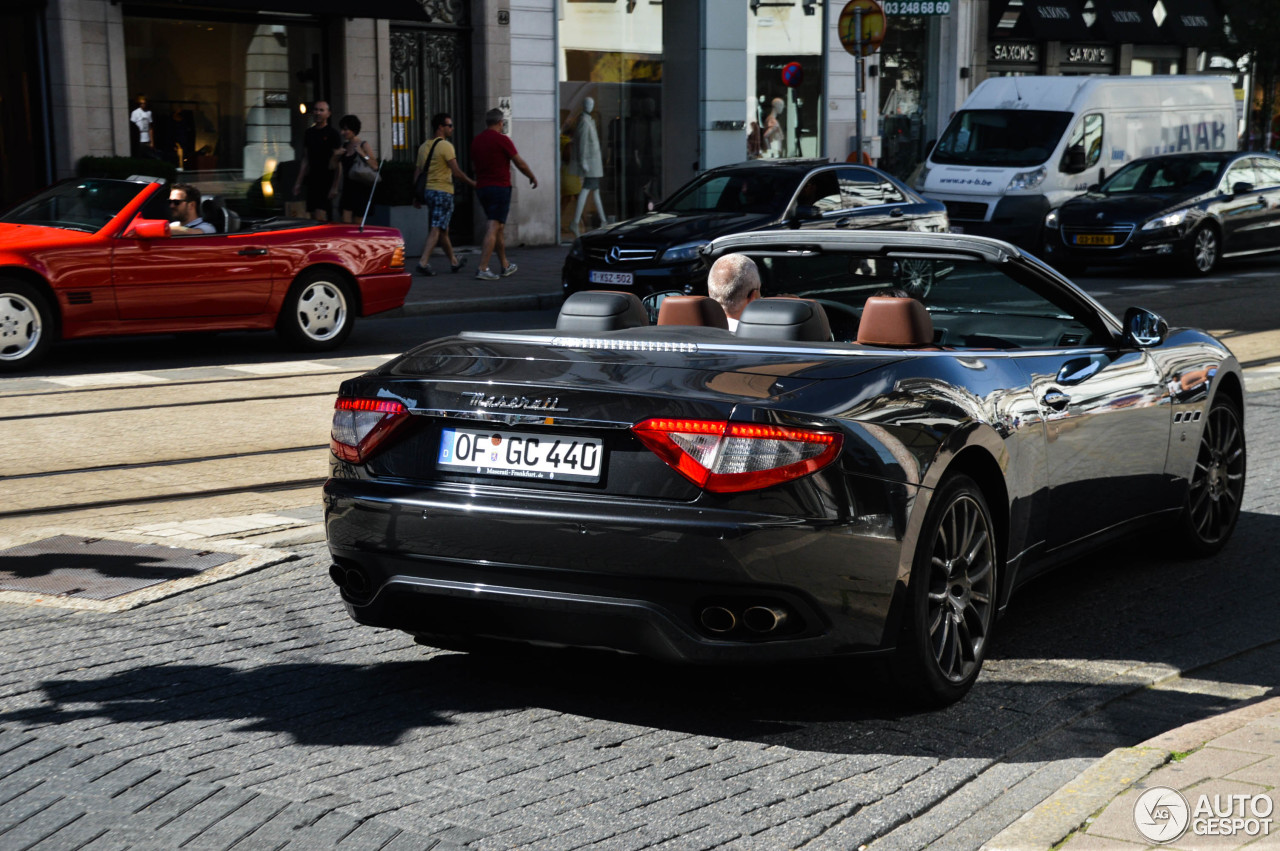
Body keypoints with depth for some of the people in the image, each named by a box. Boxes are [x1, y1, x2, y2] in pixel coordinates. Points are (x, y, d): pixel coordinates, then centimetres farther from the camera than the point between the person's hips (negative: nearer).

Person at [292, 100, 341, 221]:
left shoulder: (332, 134, -4)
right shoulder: (309, 132, 15)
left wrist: (335, 186, -15)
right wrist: (298, 182, 15)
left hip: (326, 180, -7)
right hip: (312, 181, 7)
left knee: (320, 217, -16)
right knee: (311, 217, 5)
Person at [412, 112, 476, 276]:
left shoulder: (424, 146, 11)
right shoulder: (445, 146, -12)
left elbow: (417, 172, 13)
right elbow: (456, 172, -15)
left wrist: (417, 196, 16)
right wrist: (472, 183, -3)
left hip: (428, 190, 8)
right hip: (443, 191, -8)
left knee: (443, 229, 17)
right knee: (436, 230, -8)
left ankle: (454, 262, 28)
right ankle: (423, 262, -17)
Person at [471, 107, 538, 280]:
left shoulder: (476, 141, 10)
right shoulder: (501, 139, -10)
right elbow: (520, 163, -6)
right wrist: (532, 177, 10)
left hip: (481, 187, 7)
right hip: (500, 187, -7)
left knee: (499, 227, 17)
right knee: (494, 228, -8)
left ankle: (505, 266, 25)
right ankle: (483, 269, -16)